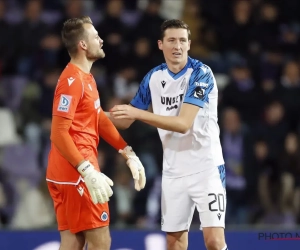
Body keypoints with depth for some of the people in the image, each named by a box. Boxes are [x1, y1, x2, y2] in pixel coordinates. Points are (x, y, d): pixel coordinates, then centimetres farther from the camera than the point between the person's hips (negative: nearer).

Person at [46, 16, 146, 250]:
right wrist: (88, 171, -27)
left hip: (71, 173, 10)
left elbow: (100, 120, 19)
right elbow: (59, 133, -21)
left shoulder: (86, 78, 15)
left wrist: (129, 154, 13)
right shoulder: (72, 81, -16)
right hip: (76, 174, -10)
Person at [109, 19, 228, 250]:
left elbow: (183, 123, -25)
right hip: (173, 171, 5)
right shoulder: (153, 78, 4)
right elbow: (126, 121, 16)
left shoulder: (200, 74, -14)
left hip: (206, 168, -5)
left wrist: (138, 113, -30)